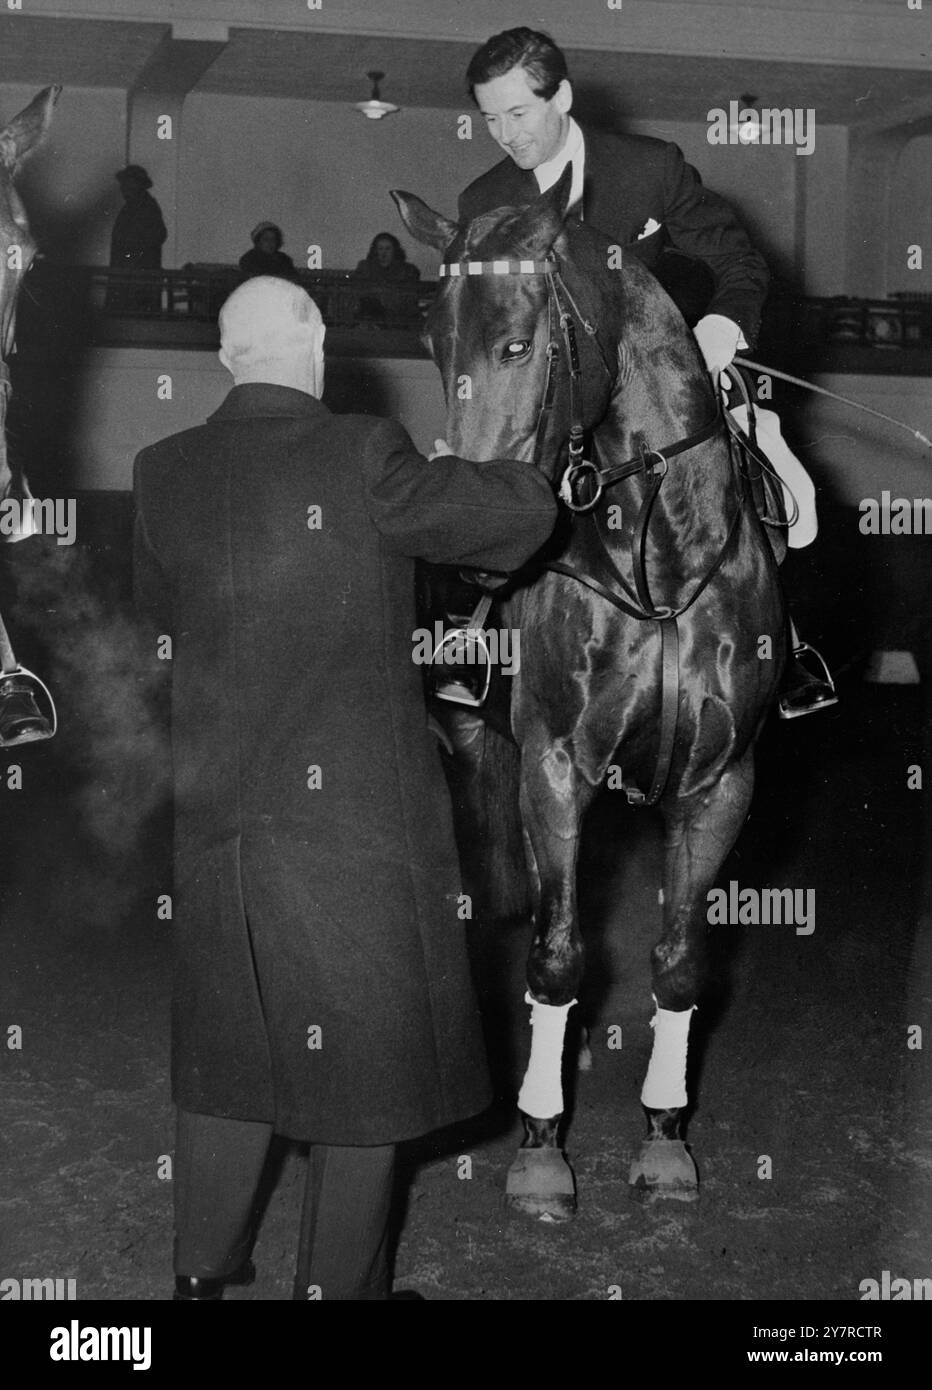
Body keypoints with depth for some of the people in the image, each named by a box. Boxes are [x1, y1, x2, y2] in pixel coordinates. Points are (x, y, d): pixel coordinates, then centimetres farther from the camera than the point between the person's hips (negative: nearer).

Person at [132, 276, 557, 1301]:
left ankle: (201, 1271, 29)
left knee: (227, 1040, 20)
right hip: (357, 815, -4)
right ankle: (337, 1283, 18)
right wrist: (524, 479, 12)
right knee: (364, 1050, 11)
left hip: (215, 814, 5)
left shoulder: (163, 474, -1)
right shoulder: (361, 458, -14)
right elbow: (521, 514, -10)